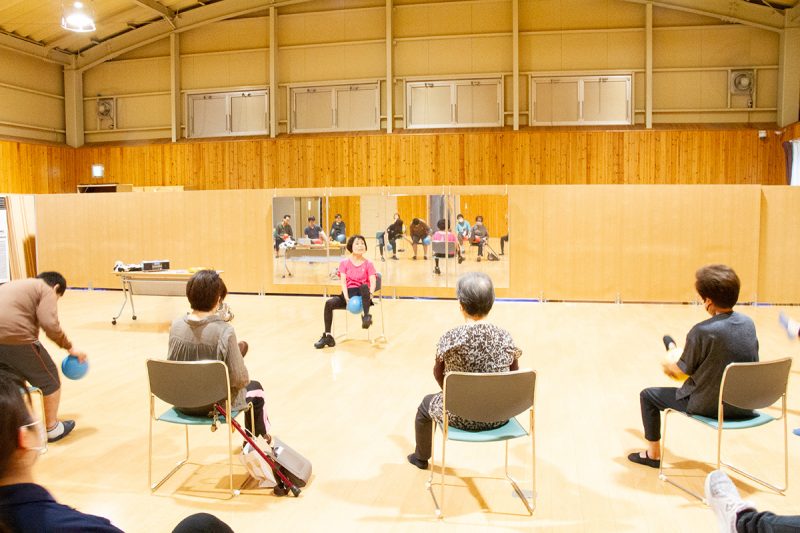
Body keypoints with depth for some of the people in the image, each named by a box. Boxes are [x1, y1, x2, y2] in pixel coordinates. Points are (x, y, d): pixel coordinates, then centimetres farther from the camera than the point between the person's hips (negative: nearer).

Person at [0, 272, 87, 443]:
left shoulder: (14, 286, 30)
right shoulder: (46, 290, 5)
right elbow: (49, 324, -12)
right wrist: (70, 347, 0)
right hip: (16, 338, -8)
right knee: (50, 380, 13)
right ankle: (52, 428, 23)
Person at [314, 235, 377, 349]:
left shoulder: (368, 264, 6)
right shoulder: (344, 263, 9)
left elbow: (372, 282, -6)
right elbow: (343, 281, -2)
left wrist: (370, 294, -28)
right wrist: (347, 298, -19)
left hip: (362, 294, -2)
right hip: (348, 293, 2)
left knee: (364, 286, -37)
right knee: (329, 303, -25)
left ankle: (366, 316, -45)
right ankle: (327, 336, -20)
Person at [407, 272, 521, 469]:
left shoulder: (450, 338, -19)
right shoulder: (505, 337, -11)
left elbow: (438, 375, -1)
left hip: (461, 416, -3)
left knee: (426, 404, 29)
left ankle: (421, 457, 51)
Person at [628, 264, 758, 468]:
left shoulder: (702, 331, -24)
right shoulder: (748, 323, -5)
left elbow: (683, 371, -11)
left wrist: (668, 365, 12)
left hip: (709, 406, -6)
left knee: (648, 395, 14)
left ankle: (653, 454, 29)